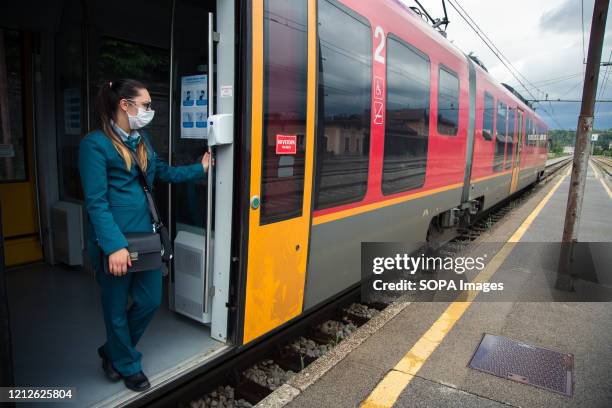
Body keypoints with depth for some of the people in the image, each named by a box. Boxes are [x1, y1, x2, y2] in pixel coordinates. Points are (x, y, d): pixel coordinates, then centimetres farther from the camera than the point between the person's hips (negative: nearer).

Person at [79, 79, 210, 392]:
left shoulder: (142, 139, 10)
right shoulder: (95, 144, -14)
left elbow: (162, 172, 23)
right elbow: (96, 202, -19)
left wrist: (199, 169, 19)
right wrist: (115, 246, -25)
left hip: (145, 235, 8)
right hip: (115, 242, -8)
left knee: (150, 301, 16)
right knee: (117, 307, 12)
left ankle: (112, 351, 41)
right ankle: (127, 365, 36)